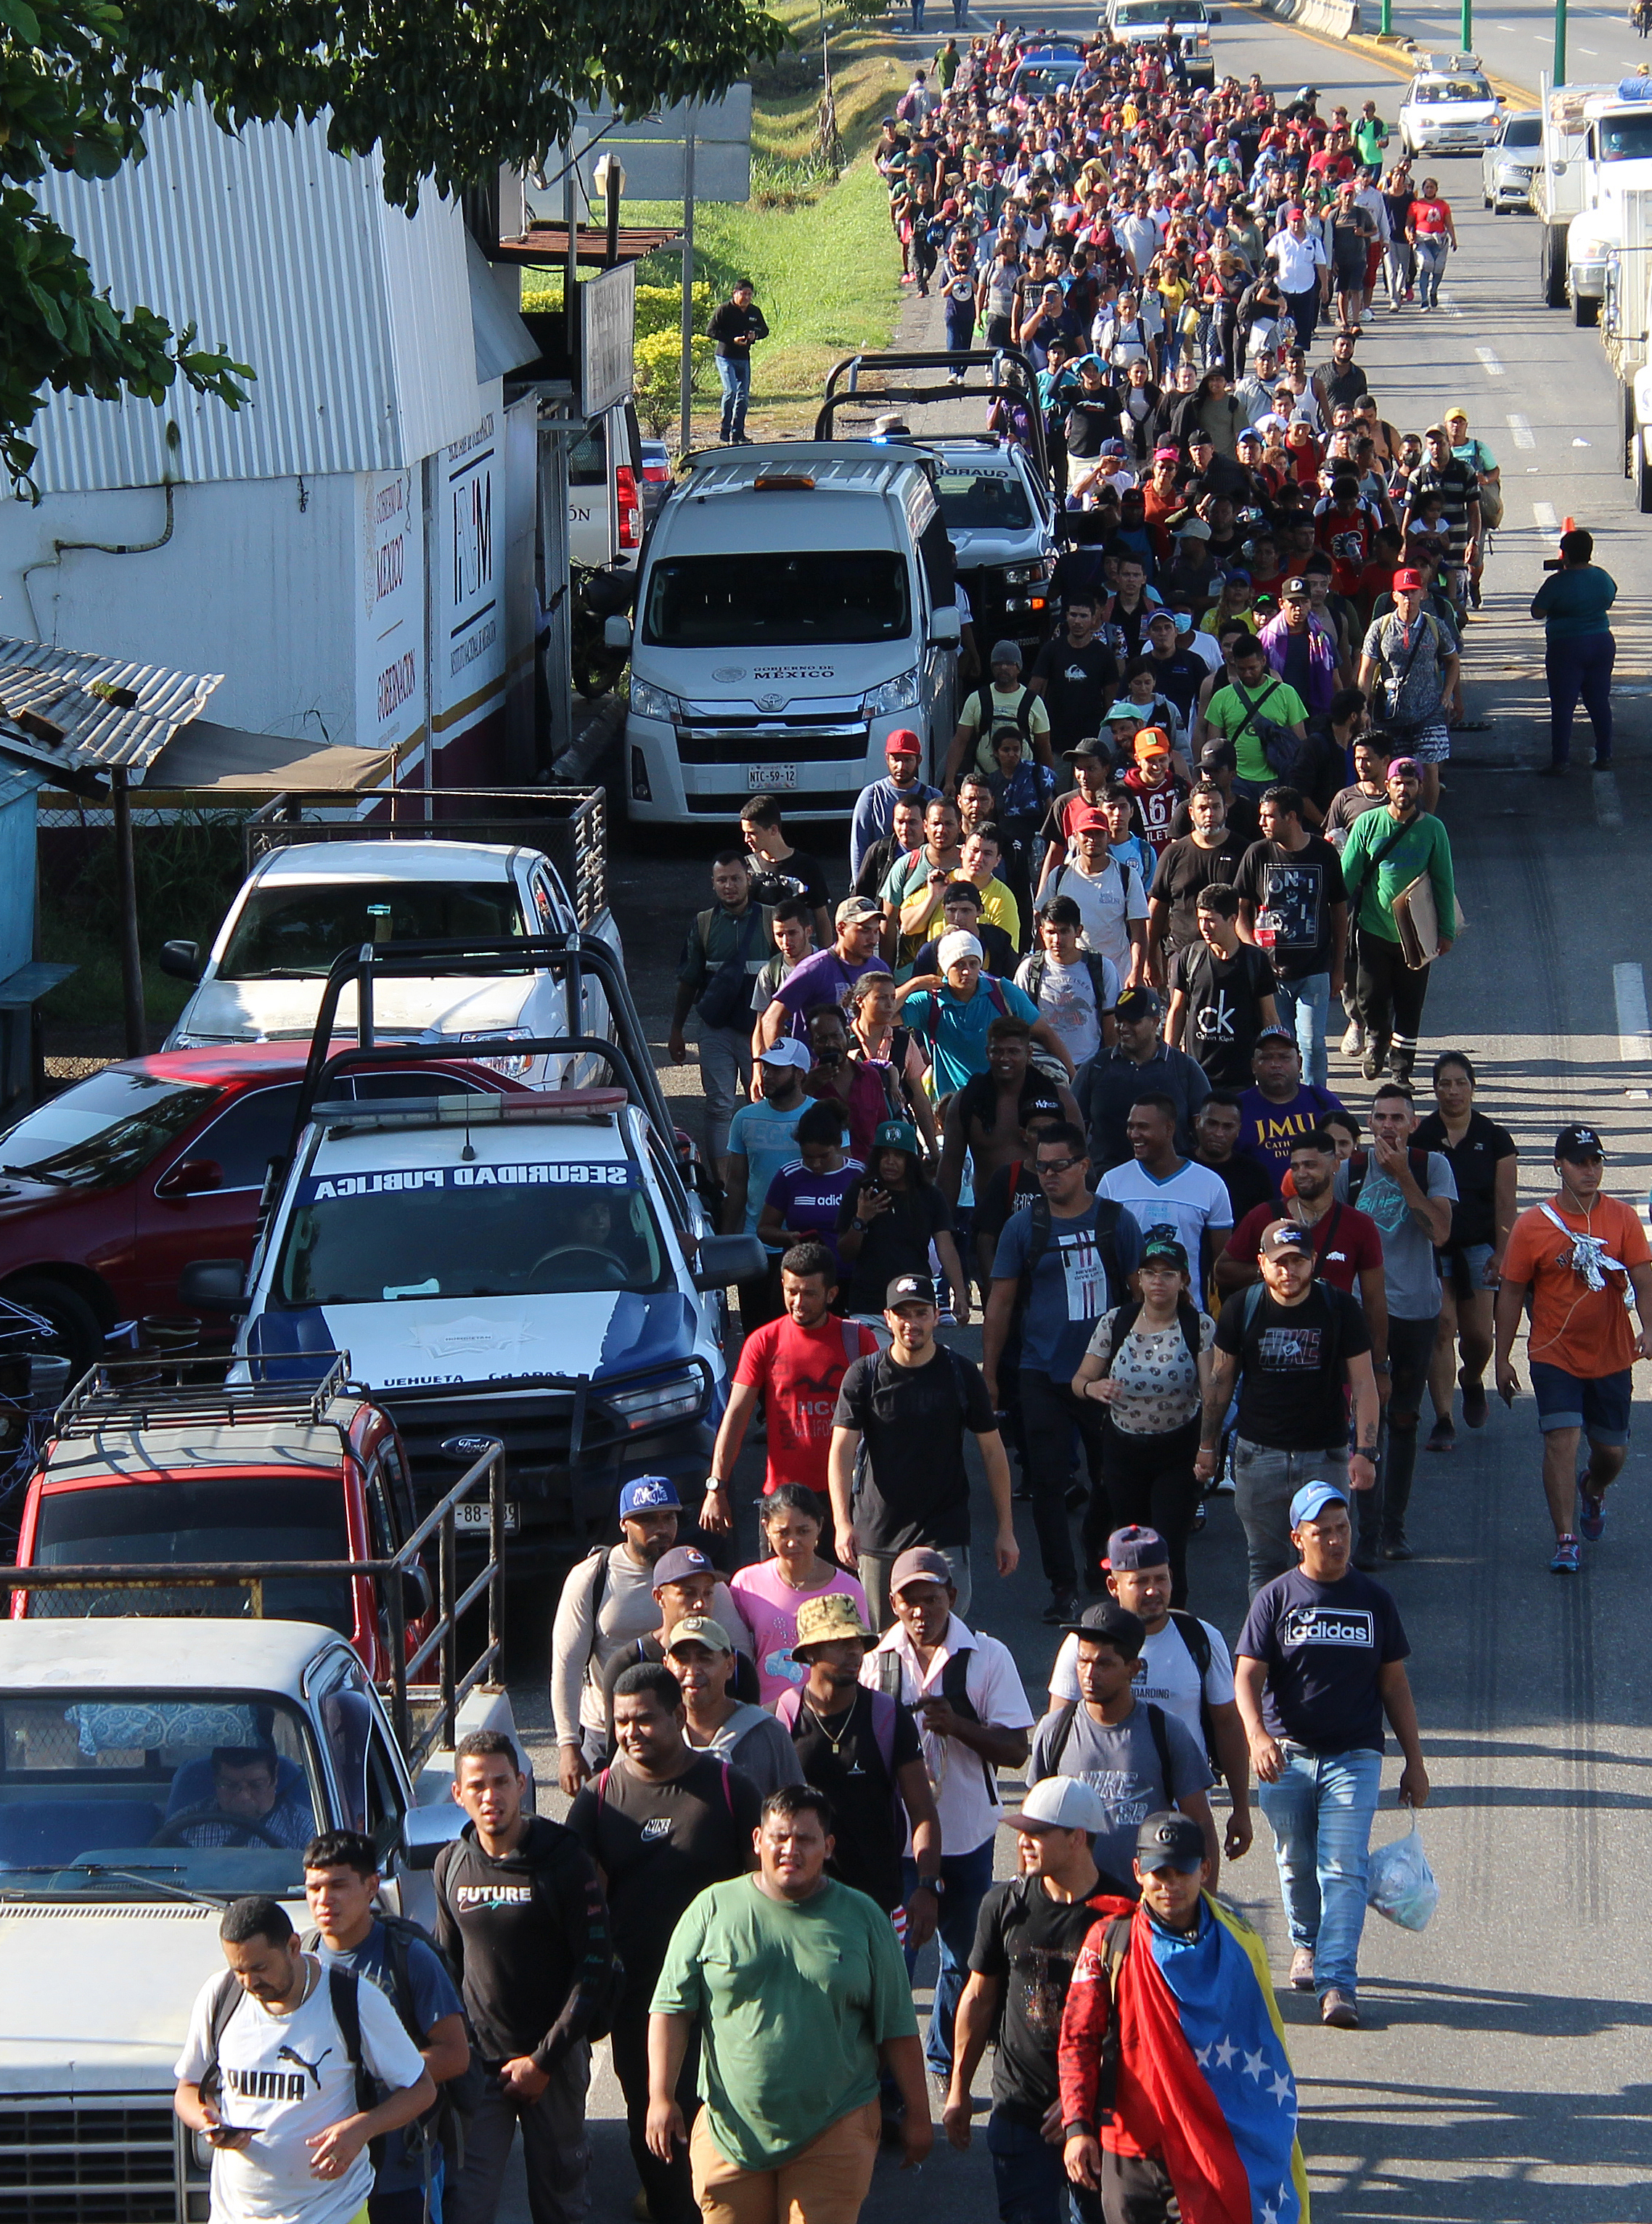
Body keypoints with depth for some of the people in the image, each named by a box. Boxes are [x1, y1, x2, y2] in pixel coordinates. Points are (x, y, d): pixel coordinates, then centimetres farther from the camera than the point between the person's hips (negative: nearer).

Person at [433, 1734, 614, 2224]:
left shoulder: (562, 1859, -9)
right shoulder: (452, 1864, 3)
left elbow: (595, 1967, -8)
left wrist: (544, 2060, -10)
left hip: (554, 2058, -2)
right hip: (478, 2060, 2)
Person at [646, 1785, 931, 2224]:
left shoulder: (861, 1917, 6)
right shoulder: (714, 1909, 4)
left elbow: (897, 2027, 9)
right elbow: (671, 2008, 4)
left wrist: (917, 2113, 8)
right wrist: (660, 2099, -4)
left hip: (833, 2134, 0)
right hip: (731, 2130, 0)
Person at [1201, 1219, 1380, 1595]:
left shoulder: (1339, 1309, -5)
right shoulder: (1242, 1308, -1)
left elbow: (1363, 1383, -2)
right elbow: (1221, 1380, 9)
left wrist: (1365, 1451, -10)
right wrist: (1207, 1446, 10)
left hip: (1325, 1454, -1)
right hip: (1258, 1454, 1)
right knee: (1265, 1564, 7)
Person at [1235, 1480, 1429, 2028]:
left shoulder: (1373, 1600, 8)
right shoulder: (1276, 1598, 2)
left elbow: (1394, 1684, 13)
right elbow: (1247, 1676, -4)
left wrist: (1414, 1761, 11)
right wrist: (1257, 1736, -23)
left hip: (1355, 1756, 0)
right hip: (1287, 1754, 0)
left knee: (1344, 1868, -11)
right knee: (1296, 1865, 11)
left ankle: (1337, 1982, -16)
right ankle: (1307, 1945, 38)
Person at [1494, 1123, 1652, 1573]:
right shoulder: (1532, 1225, -6)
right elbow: (1511, 1293, 1)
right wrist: (1503, 1358, 2)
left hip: (1611, 1357, 2)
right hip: (1554, 1355, -2)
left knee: (1613, 1450, 12)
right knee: (1562, 1438, -15)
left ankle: (1592, 1489, 47)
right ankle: (1566, 1541, -10)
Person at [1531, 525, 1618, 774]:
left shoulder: (1558, 582, -17)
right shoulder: (1602, 577, 1)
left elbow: (1537, 612, -8)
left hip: (1566, 648, -5)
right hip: (1602, 644, 5)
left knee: (1562, 706, 1)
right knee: (1599, 702, 15)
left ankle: (1560, 762, 2)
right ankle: (1604, 756, 20)